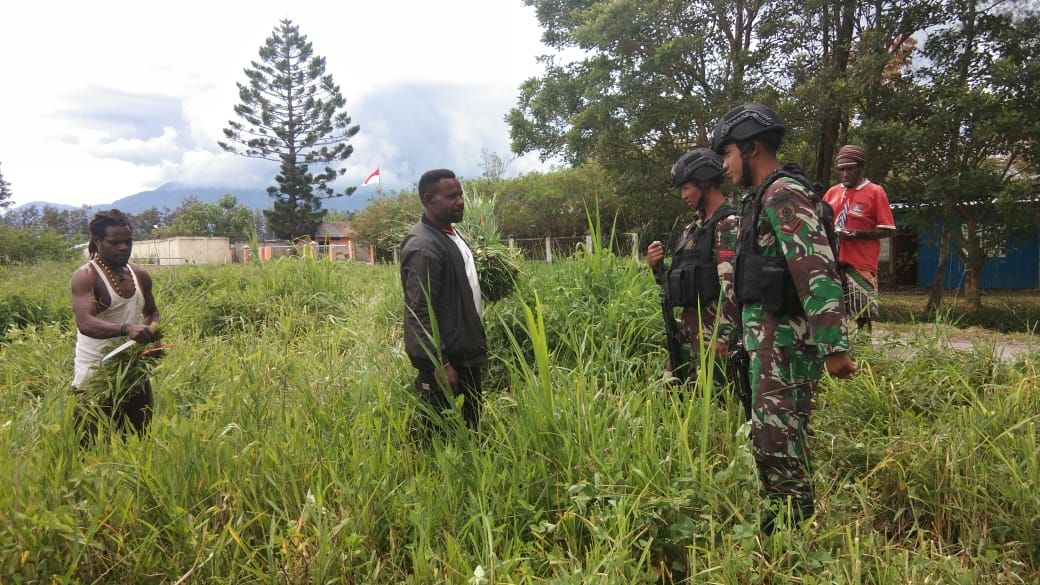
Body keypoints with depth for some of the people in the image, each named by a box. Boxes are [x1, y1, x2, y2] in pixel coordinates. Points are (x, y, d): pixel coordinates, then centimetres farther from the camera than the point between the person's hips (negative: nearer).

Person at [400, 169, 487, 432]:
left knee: (470, 426, 18)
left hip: (465, 352, 9)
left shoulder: (451, 232, 9)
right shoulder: (423, 247, -20)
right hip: (444, 357, -9)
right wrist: (440, 363, -23)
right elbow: (420, 313, -23)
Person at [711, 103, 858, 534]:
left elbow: (816, 269, -23)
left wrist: (834, 345, -28)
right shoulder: (765, 197, 19)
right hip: (769, 335, 11)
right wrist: (735, 333, 24)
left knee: (775, 435, -8)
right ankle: (791, 520, 27)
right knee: (785, 433, 16)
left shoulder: (782, 194, -13)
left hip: (783, 337, -11)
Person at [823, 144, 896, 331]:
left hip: (861, 263, -5)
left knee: (862, 314, -2)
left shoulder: (875, 192, -1)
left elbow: (888, 229, -4)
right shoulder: (832, 192, 14)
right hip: (833, 261, 5)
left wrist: (858, 234, -18)